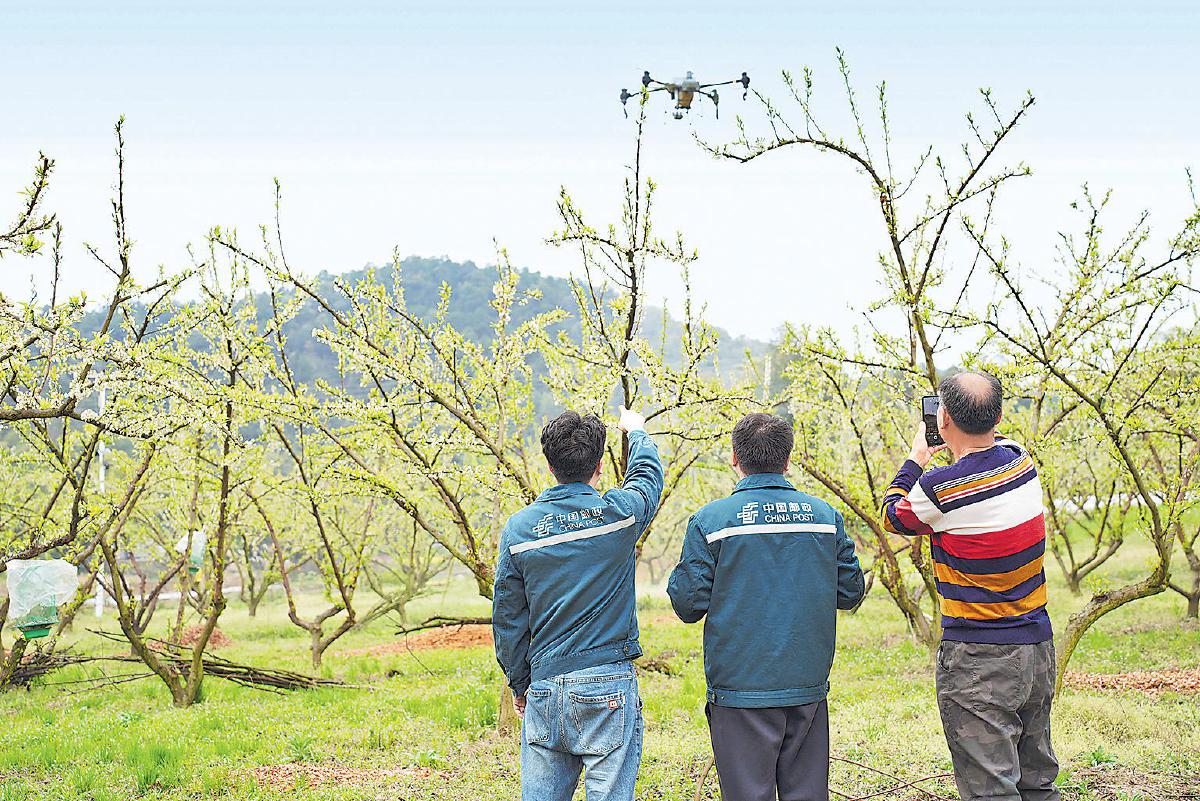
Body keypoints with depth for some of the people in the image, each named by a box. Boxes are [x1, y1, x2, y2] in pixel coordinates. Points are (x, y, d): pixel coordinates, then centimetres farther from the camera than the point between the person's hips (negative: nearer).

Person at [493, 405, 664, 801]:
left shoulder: (519, 527, 0)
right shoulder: (619, 514, -5)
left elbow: (506, 618, 5)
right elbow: (648, 474, 19)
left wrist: (519, 684, 17)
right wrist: (636, 432, 40)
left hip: (544, 685, 3)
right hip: (608, 685, -3)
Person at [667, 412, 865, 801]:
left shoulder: (709, 520, -8)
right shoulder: (826, 515, 3)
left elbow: (688, 603, -7)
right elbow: (850, 592, 8)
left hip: (741, 690, -3)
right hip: (809, 685, 3)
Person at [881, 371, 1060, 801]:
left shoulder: (938, 489, -18)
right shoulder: (1022, 462, 0)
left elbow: (893, 515, 5)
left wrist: (915, 460, 16)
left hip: (978, 658, -7)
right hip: (1037, 646, 7)